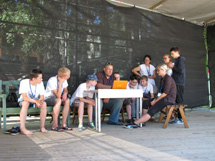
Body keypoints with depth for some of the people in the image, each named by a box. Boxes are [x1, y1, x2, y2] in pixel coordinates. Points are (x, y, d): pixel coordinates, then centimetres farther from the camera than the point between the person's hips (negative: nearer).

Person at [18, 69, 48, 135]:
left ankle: (42, 127, -19)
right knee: (26, 103, -38)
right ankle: (22, 128, -35)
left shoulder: (40, 83, -12)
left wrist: (40, 100, -35)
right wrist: (36, 101, -46)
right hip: (23, 101, -3)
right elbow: (24, 97, -32)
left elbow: (42, 97, -10)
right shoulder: (24, 82, -23)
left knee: (44, 104, -27)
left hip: (35, 101, 3)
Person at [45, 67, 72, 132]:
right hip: (48, 99, -7)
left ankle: (63, 124, -20)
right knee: (58, 100, -36)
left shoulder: (64, 80, -5)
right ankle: (54, 125, -33)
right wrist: (60, 83, -33)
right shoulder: (52, 81, -26)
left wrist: (65, 93, -13)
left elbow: (65, 90, 11)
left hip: (56, 98, 7)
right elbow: (58, 96, -30)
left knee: (67, 100, -22)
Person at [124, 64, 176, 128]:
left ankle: (135, 123, -27)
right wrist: (155, 99, 1)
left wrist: (155, 101, -16)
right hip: (164, 98, 9)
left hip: (169, 99, -9)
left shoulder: (168, 78, -13)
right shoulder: (162, 79, 17)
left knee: (151, 111, -21)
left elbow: (165, 93, -19)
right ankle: (143, 121, -14)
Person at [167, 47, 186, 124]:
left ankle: (181, 118, -4)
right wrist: (172, 67, 14)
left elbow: (181, 70, -19)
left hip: (179, 83, -10)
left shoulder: (181, 59, -8)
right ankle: (179, 117, 15)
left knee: (180, 101, -8)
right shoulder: (177, 60, 21)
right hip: (177, 83, 10)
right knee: (177, 100, 10)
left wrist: (173, 66, -10)